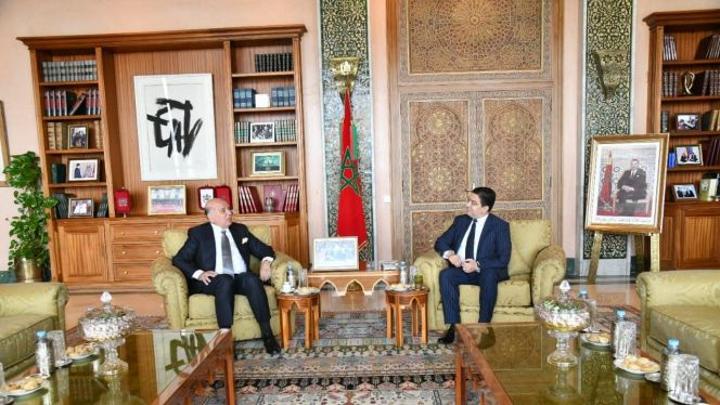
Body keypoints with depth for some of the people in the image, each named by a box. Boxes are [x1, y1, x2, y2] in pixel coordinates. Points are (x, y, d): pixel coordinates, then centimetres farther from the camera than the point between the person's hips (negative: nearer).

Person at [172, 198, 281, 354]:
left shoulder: (240, 230, 20)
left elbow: (265, 249, 20)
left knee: (252, 279, -32)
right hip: (213, 281, -2)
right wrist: (199, 273, -14)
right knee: (225, 280, -36)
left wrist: (266, 261, -3)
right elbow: (179, 259, 4)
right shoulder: (198, 233, 10)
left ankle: (267, 333, -31)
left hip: (241, 279, 3)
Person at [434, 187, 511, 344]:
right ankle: (453, 327, -26)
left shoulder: (500, 226, -3)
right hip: (461, 270, 4)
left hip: (486, 271, -3)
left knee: (489, 276, -37)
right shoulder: (460, 221, 10)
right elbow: (440, 242, 10)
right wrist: (449, 253, -13)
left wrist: (478, 265, -24)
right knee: (445, 275, -27)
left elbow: (503, 259, -10)